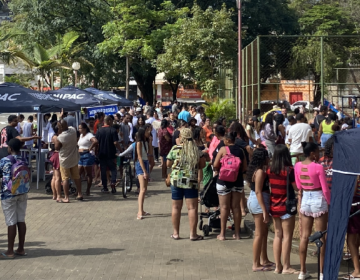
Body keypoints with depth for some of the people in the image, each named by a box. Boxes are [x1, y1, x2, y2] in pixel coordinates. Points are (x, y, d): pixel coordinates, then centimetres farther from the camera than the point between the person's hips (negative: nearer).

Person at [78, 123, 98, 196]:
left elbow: (95, 141, -29)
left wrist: (89, 149, -21)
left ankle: (88, 191, 4)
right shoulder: (81, 135, 18)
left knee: (88, 174, -1)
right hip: (80, 156, 10)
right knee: (78, 174, 5)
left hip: (87, 155, -10)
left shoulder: (89, 135, -11)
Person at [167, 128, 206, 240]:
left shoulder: (175, 149, -4)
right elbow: (202, 165, 2)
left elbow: (168, 164, 3)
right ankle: (193, 234, 5)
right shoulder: (196, 150, -2)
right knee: (192, 208, 4)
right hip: (192, 181, 0)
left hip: (176, 180, 0)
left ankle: (176, 233, 17)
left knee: (176, 207, 10)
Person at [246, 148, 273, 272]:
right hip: (259, 202, -10)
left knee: (264, 232, 19)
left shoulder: (255, 170, 12)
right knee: (259, 234, -3)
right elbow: (258, 191, -22)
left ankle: (264, 260, 28)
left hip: (253, 200, 10)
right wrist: (265, 211, -23)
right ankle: (256, 265, 2)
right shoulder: (260, 172, -17)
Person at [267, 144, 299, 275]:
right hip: (286, 206, -6)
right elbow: (296, 187, -13)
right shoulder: (289, 170, -16)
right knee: (287, 236, 1)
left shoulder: (270, 170, 1)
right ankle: (286, 267, 4)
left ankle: (278, 266, 15)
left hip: (274, 206, 6)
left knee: (278, 235, 12)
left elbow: (269, 185, 8)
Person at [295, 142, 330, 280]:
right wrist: (330, 203, -1)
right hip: (318, 200, -5)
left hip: (305, 200, 5)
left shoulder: (298, 166, -1)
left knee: (304, 236, 10)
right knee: (321, 237, 3)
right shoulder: (318, 167, -16)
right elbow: (325, 189, -12)